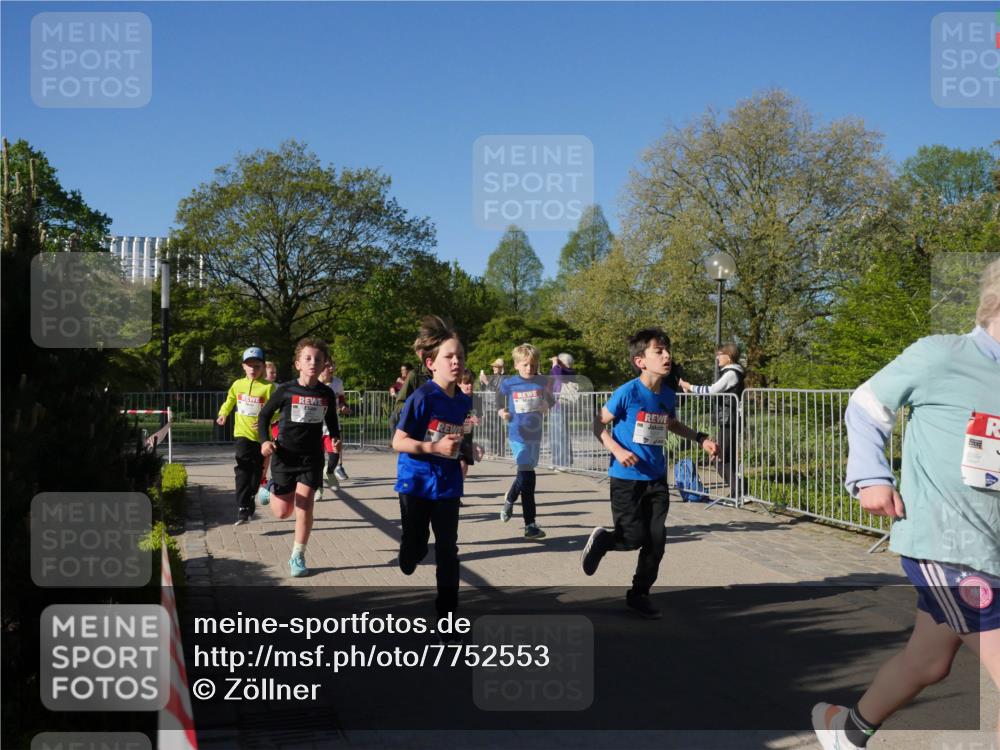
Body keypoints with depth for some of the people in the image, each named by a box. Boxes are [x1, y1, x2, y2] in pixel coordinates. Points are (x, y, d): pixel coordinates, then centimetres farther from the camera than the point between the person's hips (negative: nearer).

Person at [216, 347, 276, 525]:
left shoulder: (268, 387, -9)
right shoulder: (238, 385, 4)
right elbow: (229, 401, 21)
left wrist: (265, 420, -29)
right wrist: (223, 414, 4)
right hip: (243, 434, 1)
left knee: (257, 471, 13)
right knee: (243, 471, -12)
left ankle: (250, 501, 35)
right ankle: (242, 510, -16)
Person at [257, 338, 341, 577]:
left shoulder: (326, 394, -2)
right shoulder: (286, 390, -10)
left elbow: (331, 420, 18)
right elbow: (264, 415, 2)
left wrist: (335, 437, 3)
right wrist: (265, 441, -11)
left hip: (312, 457, 1)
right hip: (285, 456, -1)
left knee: (304, 506, -9)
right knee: (282, 512, 5)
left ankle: (298, 557, 7)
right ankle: (274, 490, 41)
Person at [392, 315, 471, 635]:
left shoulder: (464, 402, 2)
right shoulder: (421, 398, -16)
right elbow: (398, 442, -17)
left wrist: (465, 448, 3)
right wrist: (435, 447, -25)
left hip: (448, 485, 4)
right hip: (416, 483, -4)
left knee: (448, 551, 3)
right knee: (414, 551, 6)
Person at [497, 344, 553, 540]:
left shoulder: (542, 381, 0)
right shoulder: (508, 383, -5)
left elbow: (550, 404, 10)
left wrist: (546, 406, -12)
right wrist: (502, 413, -13)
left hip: (535, 435, 4)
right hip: (518, 435, -4)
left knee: (525, 474, 19)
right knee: (527, 476, -9)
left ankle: (509, 500, 48)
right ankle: (530, 525, -3)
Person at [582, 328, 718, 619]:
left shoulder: (668, 396, 1)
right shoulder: (627, 392, -17)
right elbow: (599, 424, -9)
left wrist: (700, 438, 12)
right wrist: (616, 450, -22)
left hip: (656, 478, 6)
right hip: (626, 478, -5)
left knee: (656, 540, 5)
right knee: (634, 537, -6)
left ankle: (638, 595, 22)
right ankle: (601, 539, 27)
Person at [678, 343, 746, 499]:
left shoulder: (731, 373, -13)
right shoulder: (729, 372, 17)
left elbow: (712, 390, -20)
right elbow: (715, 391, 16)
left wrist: (689, 386, -14)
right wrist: (692, 390, 10)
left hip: (729, 421, -10)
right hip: (727, 421, 10)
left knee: (723, 458, -9)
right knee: (728, 458, 13)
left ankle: (737, 493, -8)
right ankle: (736, 492, 17)